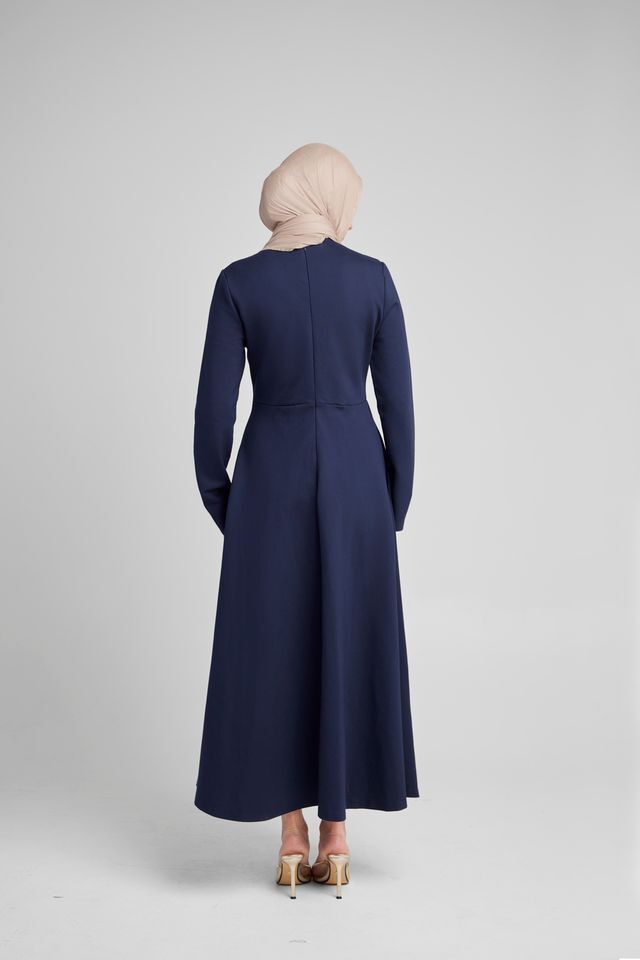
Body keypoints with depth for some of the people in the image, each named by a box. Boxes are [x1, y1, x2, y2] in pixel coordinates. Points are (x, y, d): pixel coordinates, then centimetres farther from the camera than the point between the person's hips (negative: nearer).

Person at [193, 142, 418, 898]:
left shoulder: (239, 282, -5)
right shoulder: (373, 278, -1)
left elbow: (214, 407, -6)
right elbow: (398, 405, -1)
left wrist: (218, 503, 7)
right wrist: (394, 507, 9)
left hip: (271, 476, -1)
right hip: (353, 476, 1)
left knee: (273, 653, 8)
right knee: (348, 650, 9)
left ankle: (292, 837, 11)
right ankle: (335, 835, 13)